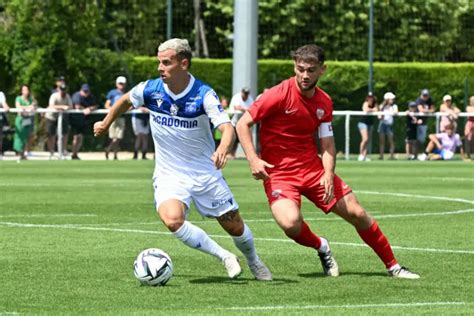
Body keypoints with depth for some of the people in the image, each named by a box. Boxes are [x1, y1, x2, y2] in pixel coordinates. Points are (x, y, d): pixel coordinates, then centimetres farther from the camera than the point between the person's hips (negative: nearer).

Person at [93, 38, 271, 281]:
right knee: (172, 220, -28)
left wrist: (223, 149, -50)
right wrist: (106, 124, 26)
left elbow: (227, 127, -29)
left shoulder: (204, 94, -17)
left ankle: (254, 262, 40)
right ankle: (225, 257, -11)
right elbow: (125, 101, 14)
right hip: (169, 176, 1)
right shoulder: (150, 90, -8)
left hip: (206, 174, -1)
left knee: (234, 226, 5)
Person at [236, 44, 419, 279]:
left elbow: (327, 145, 4)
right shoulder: (280, 95, -14)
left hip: (313, 167, 5)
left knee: (357, 214, 2)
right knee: (291, 224, -30)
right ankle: (321, 247, 3)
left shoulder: (324, 102, 3)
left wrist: (329, 175, -15)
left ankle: (393, 266, 19)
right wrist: (253, 160, -24)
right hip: (278, 172, -4)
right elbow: (243, 124, -11)